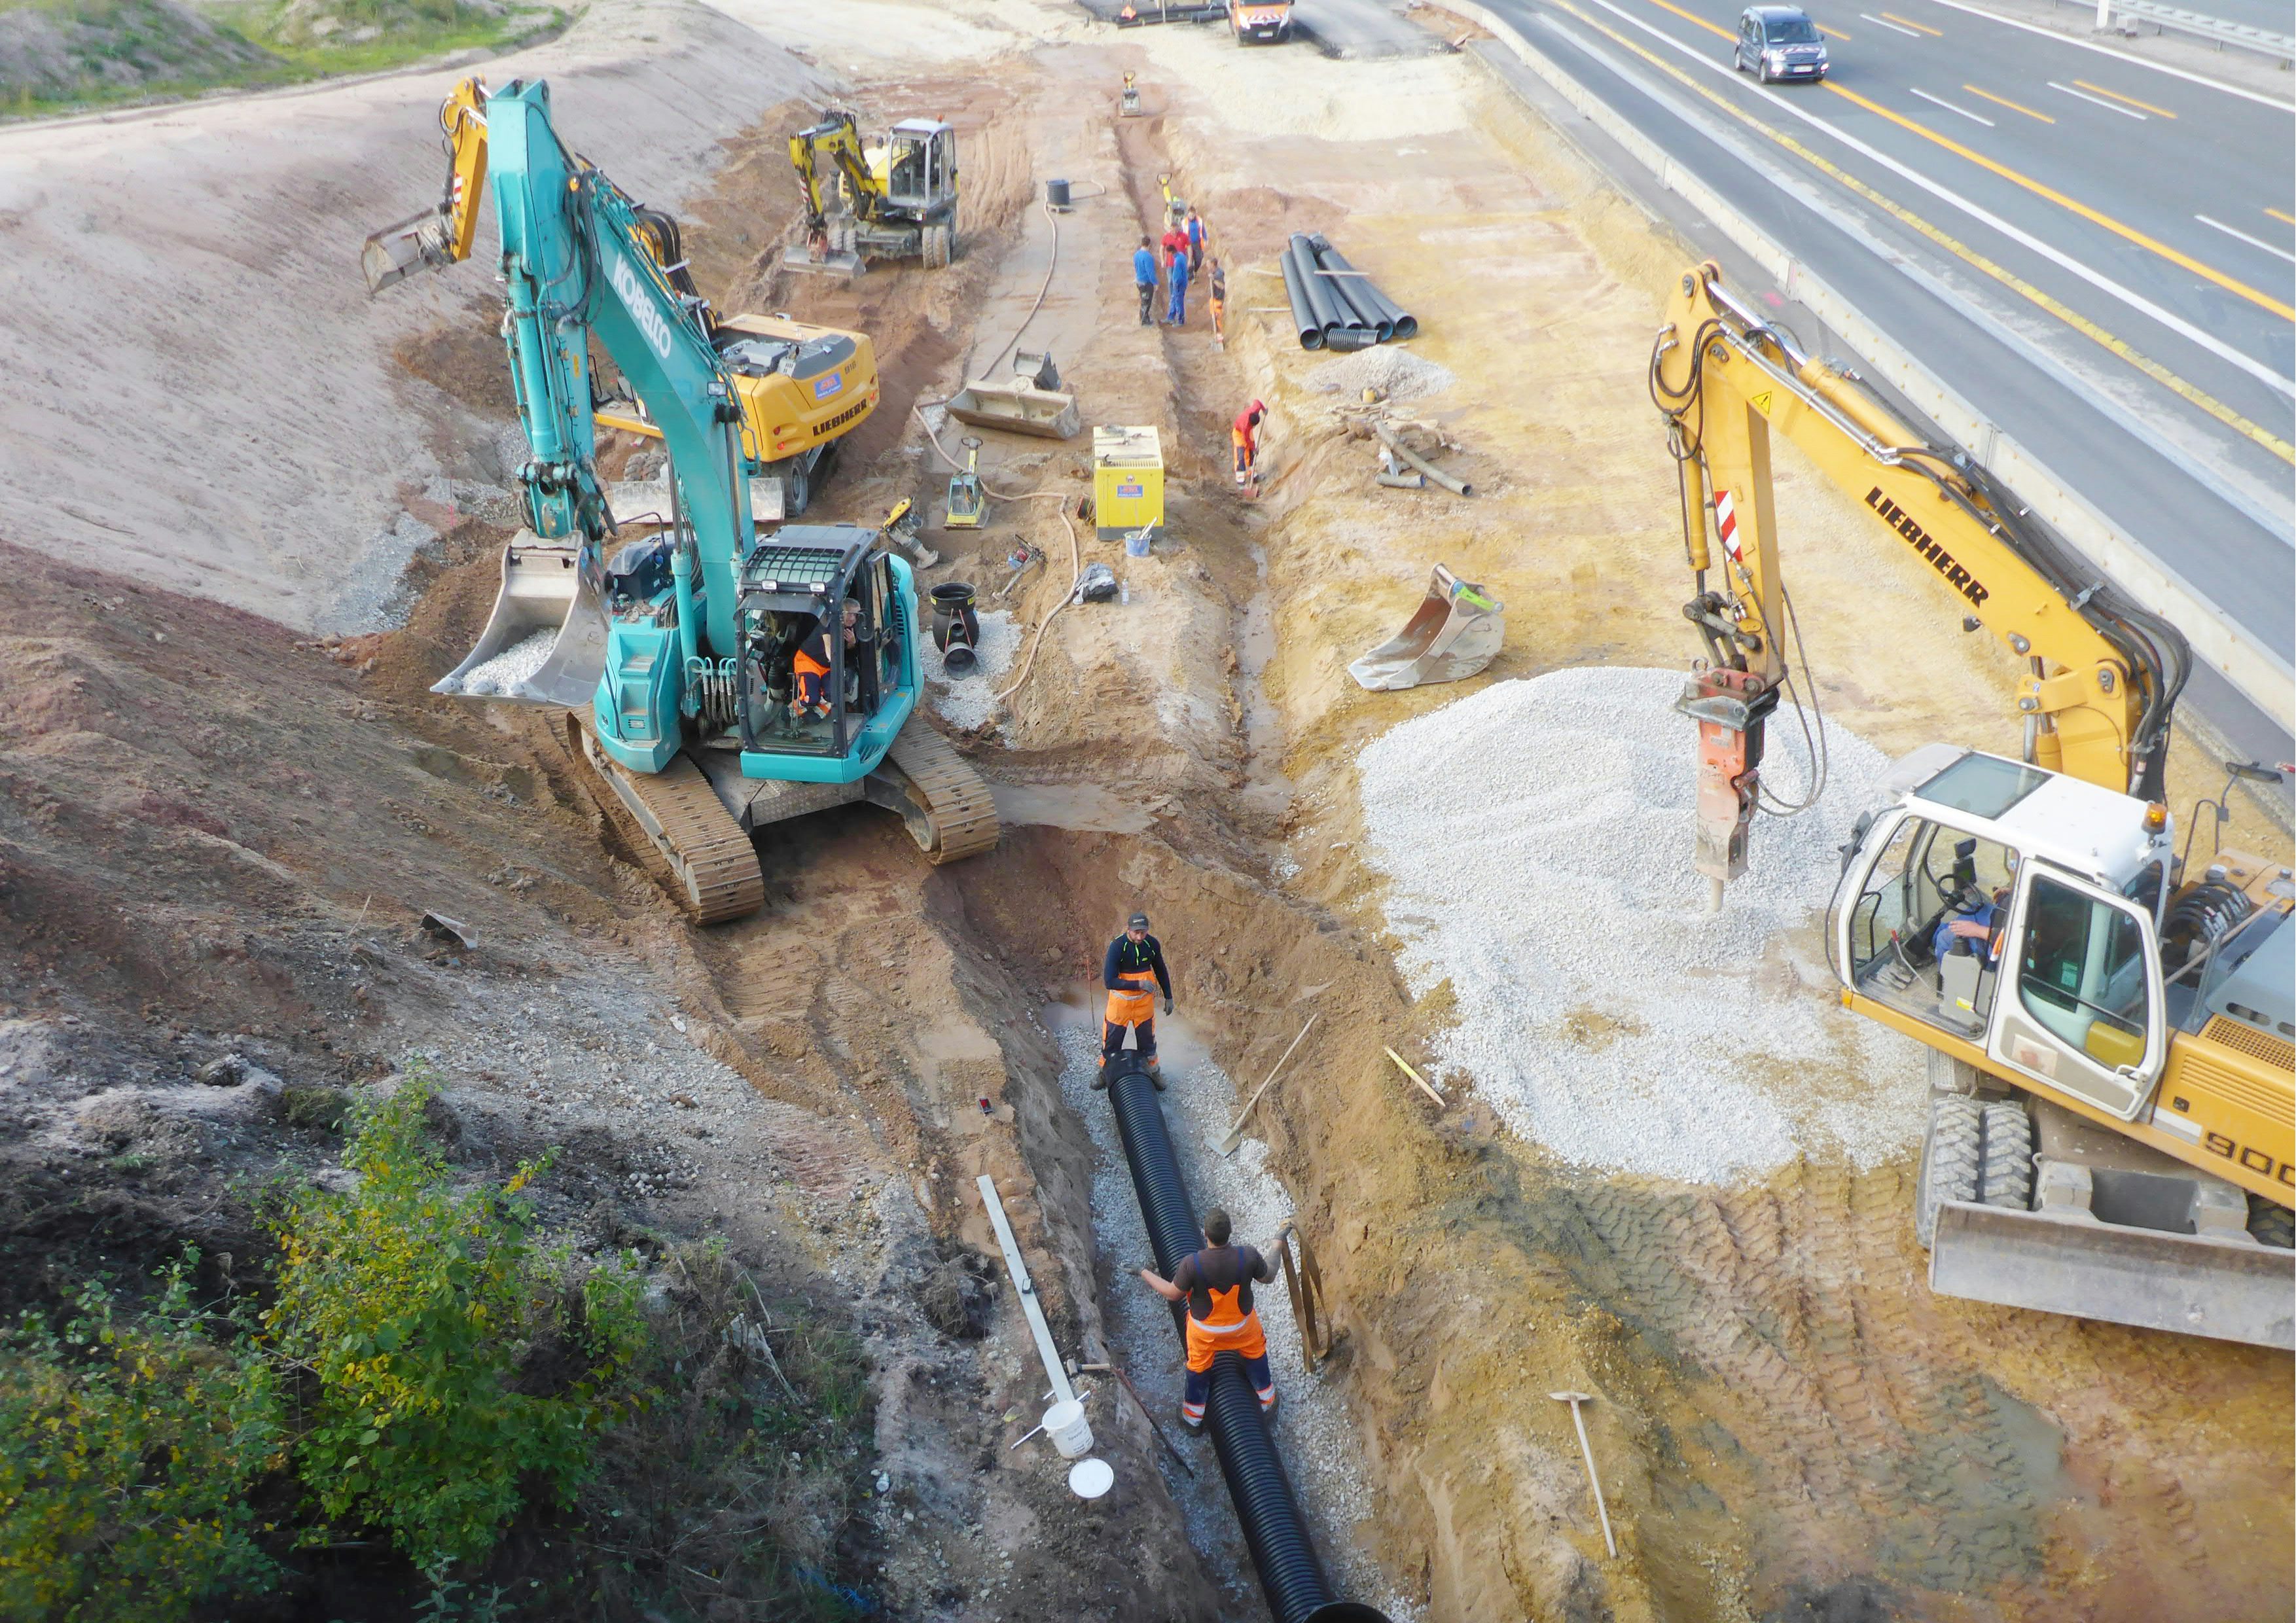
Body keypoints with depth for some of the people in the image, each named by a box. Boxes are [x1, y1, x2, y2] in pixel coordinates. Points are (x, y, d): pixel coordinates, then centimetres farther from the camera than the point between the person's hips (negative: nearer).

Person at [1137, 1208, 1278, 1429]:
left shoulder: (1191, 1264, -36)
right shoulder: (1248, 1256, -33)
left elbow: (1173, 1294, -18)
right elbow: (1268, 1278, -11)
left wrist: (1147, 1275, -4)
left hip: (1205, 1330, -1)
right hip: (1242, 1324, 1)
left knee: (1199, 1369, 27)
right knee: (1256, 1354, 32)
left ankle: (1193, 1417, 49)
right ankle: (1267, 1401, 54)